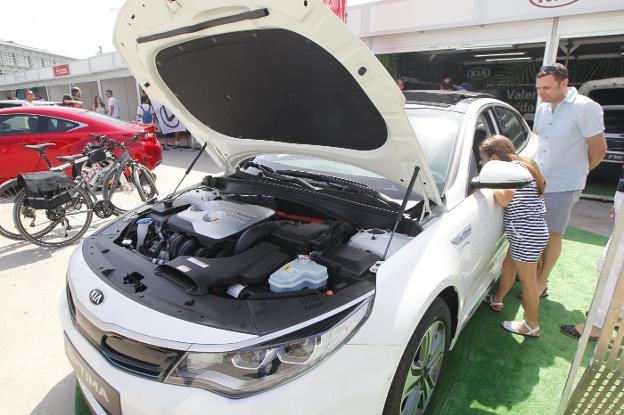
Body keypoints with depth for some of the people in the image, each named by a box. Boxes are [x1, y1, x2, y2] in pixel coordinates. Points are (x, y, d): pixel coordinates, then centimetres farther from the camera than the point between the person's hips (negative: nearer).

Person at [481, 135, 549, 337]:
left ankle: (531, 326, 22)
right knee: (508, 266, 25)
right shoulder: (520, 165, 10)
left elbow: (505, 199, -31)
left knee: (527, 280, 5)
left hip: (527, 236, -10)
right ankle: (497, 300, 47)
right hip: (525, 234, 10)